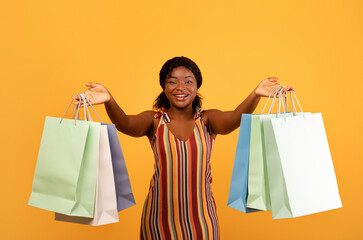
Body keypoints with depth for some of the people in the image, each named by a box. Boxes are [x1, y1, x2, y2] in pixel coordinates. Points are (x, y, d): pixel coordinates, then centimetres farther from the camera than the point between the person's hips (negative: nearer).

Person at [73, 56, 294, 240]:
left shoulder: (207, 119, -1)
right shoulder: (154, 120, -1)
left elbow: (233, 119, -21)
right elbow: (126, 125, -20)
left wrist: (255, 95, -41)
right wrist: (109, 101, -42)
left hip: (201, 216, 0)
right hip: (160, 217, 0)